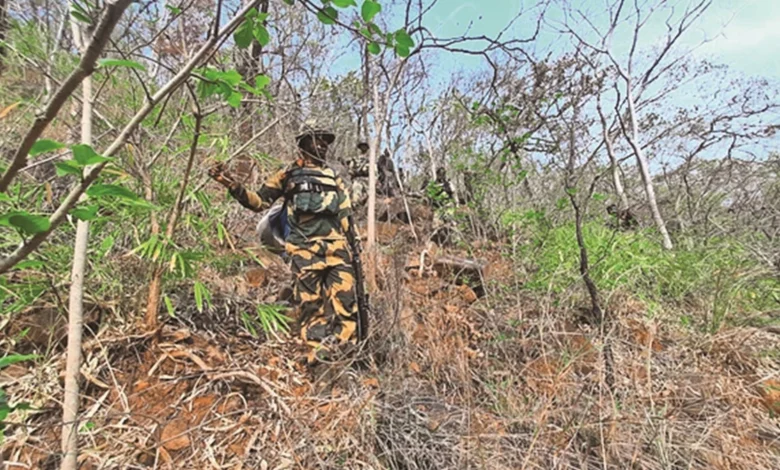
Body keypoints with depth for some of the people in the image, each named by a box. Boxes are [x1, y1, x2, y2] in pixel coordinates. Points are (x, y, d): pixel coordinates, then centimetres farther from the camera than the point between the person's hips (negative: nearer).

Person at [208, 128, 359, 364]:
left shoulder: (333, 177, 23)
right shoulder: (289, 174, 13)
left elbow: (345, 209, 27)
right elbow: (259, 201, 12)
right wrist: (233, 185, 0)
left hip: (336, 245, 3)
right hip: (306, 247, -2)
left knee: (344, 297, -3)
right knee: (310, 301, -1)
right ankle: (318, 348, 10)